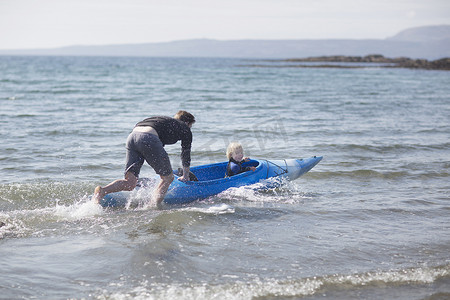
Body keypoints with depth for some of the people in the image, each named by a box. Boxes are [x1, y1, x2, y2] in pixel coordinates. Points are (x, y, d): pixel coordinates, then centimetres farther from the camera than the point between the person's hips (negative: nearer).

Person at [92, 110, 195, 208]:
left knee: (129, 184, 4)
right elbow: (186, 154, 30)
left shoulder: (163, 120, 41)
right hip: (148, 139, -7)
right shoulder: (185, 128, 23)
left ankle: (102, 191, -18)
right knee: (168, 177, 10)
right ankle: (156, 205, -7)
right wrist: (185, 176, 45)